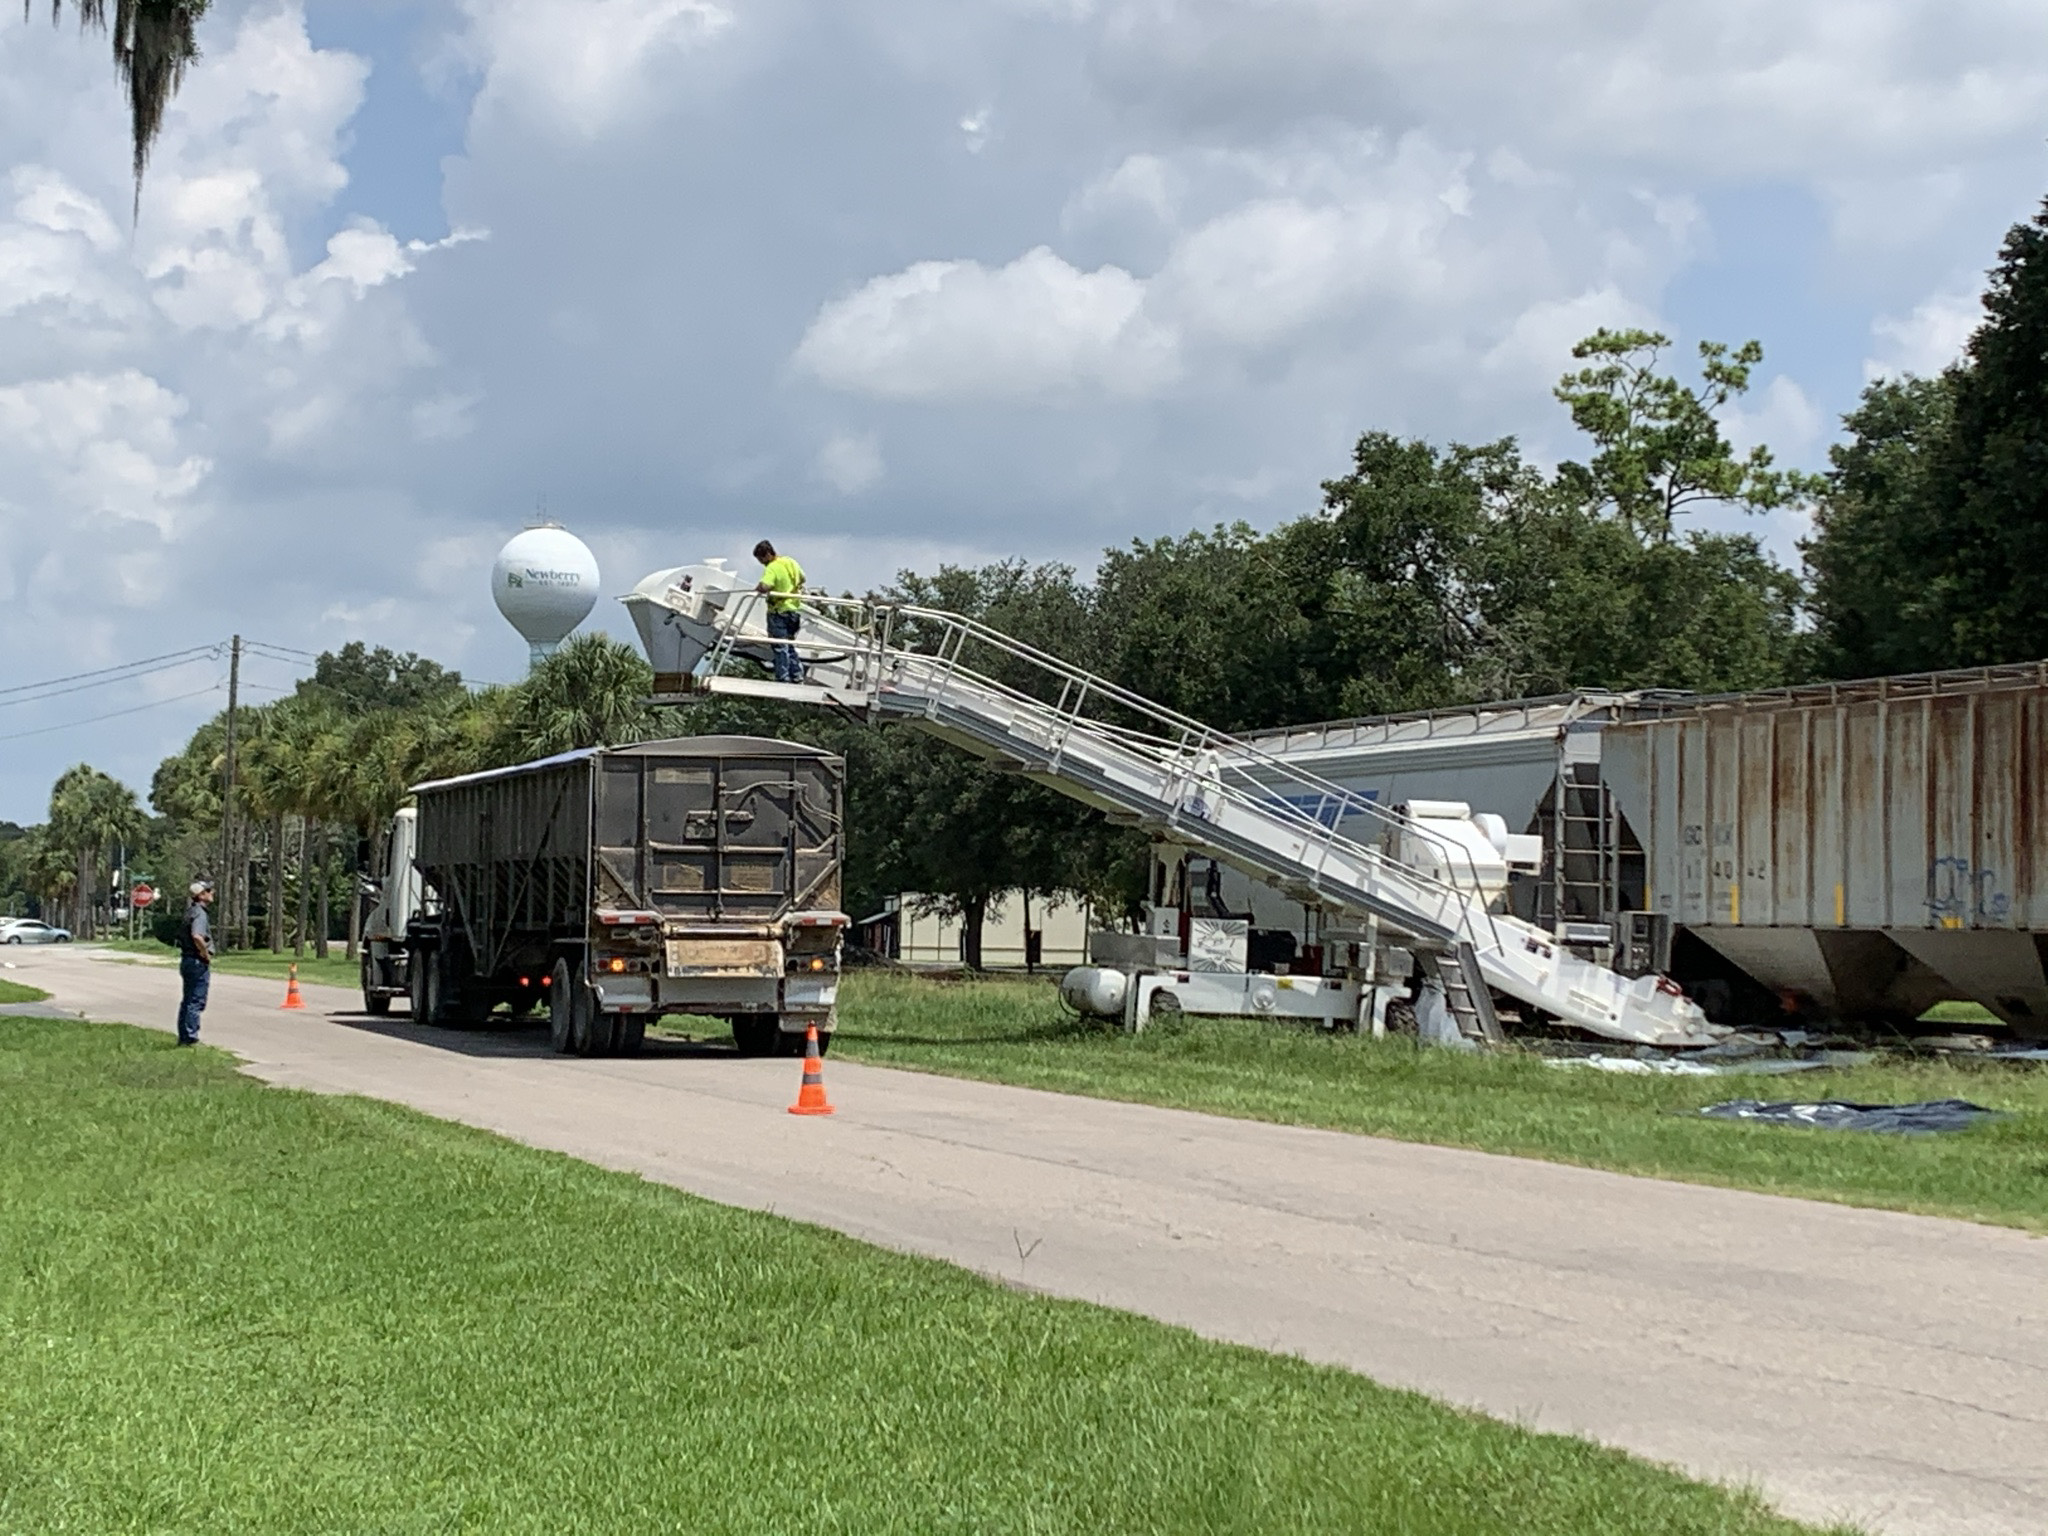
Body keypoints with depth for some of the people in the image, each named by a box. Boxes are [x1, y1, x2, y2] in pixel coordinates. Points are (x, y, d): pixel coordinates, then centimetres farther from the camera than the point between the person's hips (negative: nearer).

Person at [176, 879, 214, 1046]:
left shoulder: (191, 911, 14)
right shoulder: (199, 913, -17)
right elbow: (197, 936, -34)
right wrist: (207, 955, -20)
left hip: (187, 960, 10)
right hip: (198, 962, -10)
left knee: (187, 1001, 15)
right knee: (196, 1002, -6)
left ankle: (183, 1037, 21)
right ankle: (190, 1038, -5)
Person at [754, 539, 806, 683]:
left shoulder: (772, 568, -20)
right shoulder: (791, 562, 6)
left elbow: (765, 587, -36)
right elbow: (802, 578, 22)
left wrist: (757, 589, -16)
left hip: (779, 612, -8)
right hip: (794, 609, 8)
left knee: (780, 647, 0)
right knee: (790, 645, 18)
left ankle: (783, 678, 2)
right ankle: (797, 676, 20)